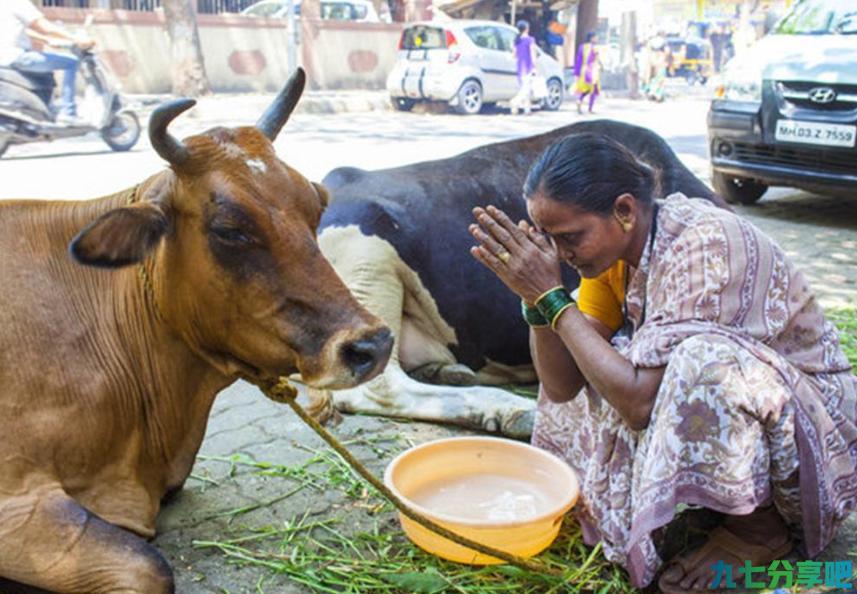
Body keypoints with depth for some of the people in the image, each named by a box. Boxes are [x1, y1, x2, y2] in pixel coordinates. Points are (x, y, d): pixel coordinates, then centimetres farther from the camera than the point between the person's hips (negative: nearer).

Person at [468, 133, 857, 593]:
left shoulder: (703, 244, -28)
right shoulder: (616, 246, -5)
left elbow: (641, 403, -33)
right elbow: (563, 387, -7)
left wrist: (551, 297, -30)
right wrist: (535, 297, -22)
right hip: (726, 413, 8)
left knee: (701, 361, -35)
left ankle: (761, 526, -7)